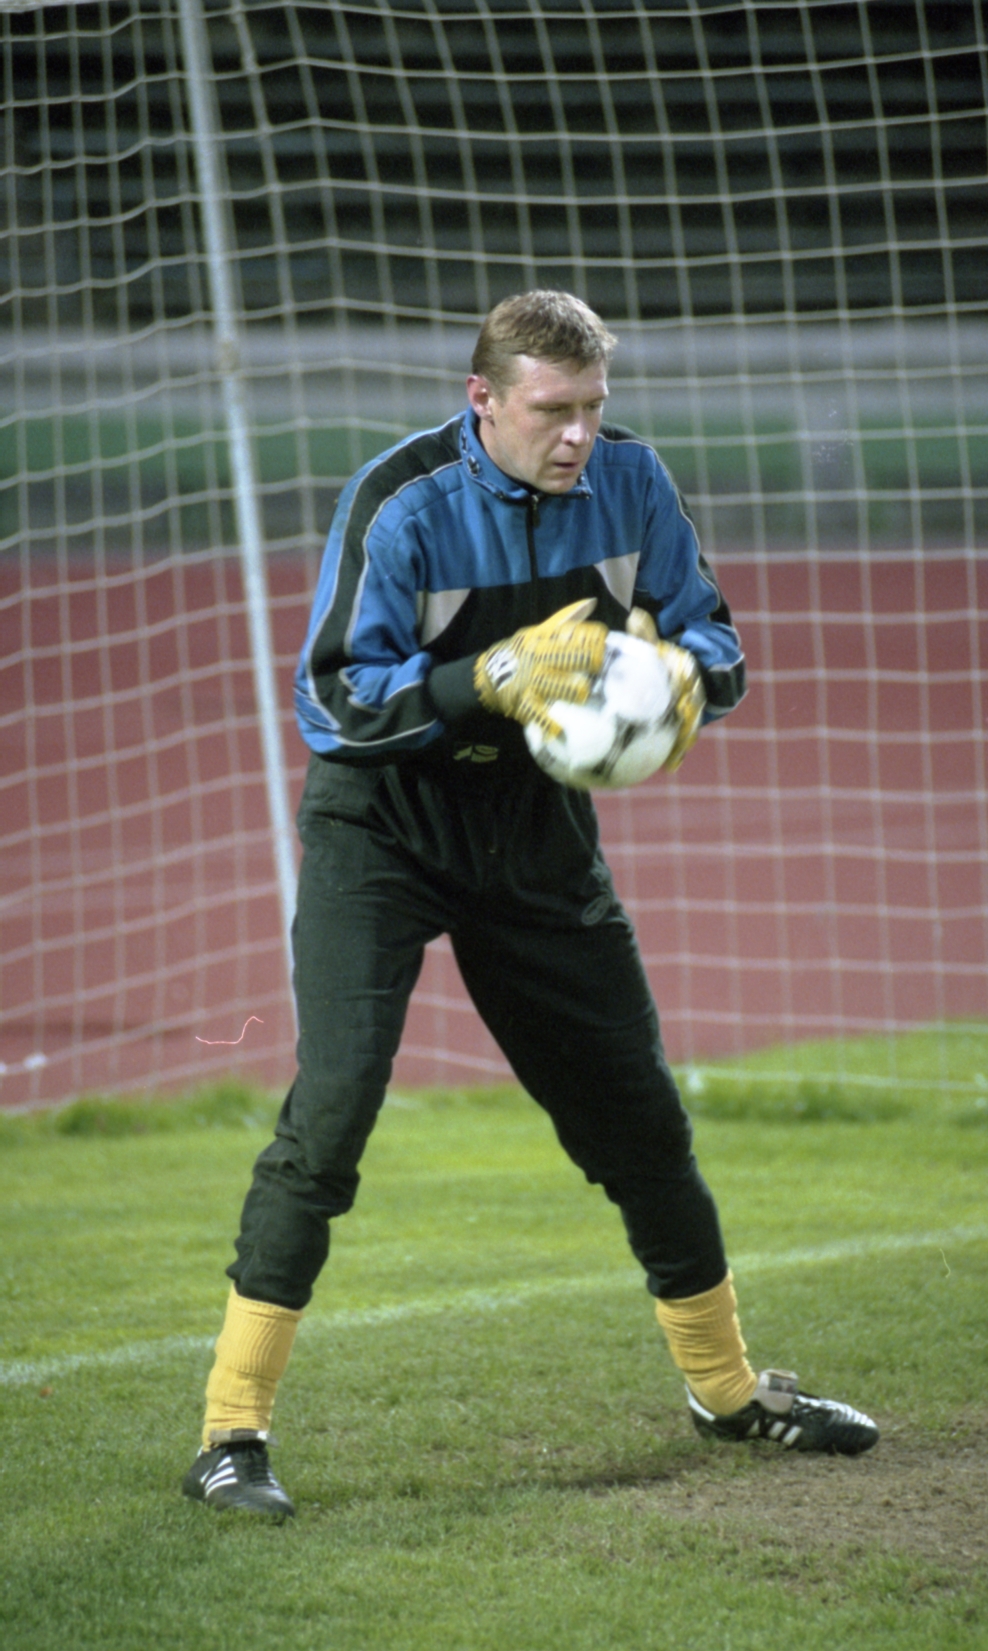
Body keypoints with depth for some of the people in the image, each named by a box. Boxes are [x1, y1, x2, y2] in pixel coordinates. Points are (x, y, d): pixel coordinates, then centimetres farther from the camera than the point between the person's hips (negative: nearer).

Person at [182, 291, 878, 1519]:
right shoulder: (402, 504, -21)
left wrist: (683, 670, -22)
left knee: (636, 1112, 11)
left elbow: (708, 635, 3)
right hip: (380, 830, -5)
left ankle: (727, 1387, 32)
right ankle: (233, 1434, -18)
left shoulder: (627, 482, -7)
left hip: (537, 835, 5)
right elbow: (331, 700, -24)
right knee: (335, 1096, -21)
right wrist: (493, 679, -36)